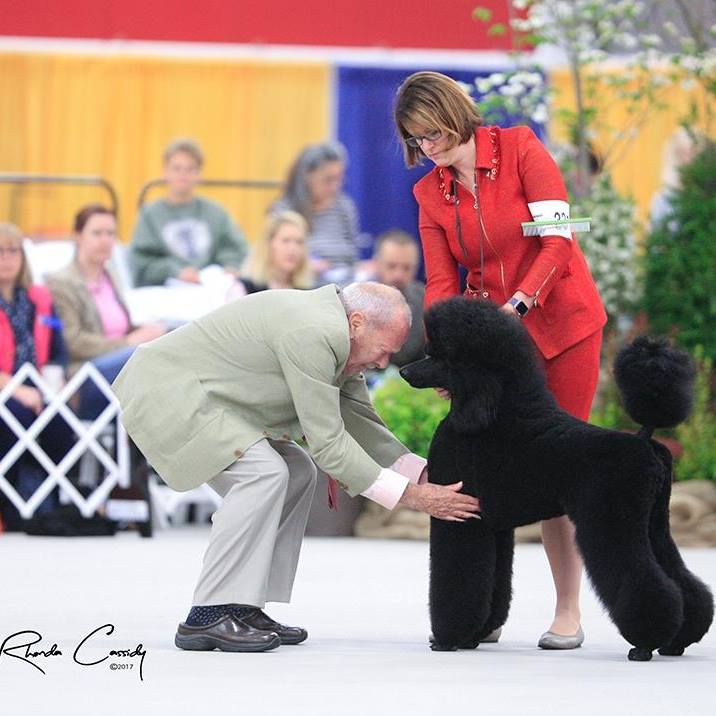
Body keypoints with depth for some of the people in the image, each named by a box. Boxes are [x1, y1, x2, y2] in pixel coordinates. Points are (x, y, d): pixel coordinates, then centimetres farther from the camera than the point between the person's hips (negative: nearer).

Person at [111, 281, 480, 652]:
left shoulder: (336, 336, 6)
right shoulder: (312, 333, -25)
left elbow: (359, 421, 13)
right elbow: (325, 441, -23)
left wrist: (424, 476, 2)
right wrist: (411, 495, -21)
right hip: (165, 390, -11)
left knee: (297, 473, 9)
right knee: (263, 473, -24)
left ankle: (245, 608, 9)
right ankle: (207, 617, -19)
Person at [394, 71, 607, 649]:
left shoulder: (520, 148, -8)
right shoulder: (430, 194, 5)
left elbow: (556, 240, -15)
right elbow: (441, 282, 0)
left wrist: (517, 304, -26)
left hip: (561, 320, -4)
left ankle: (568, 612, 3)